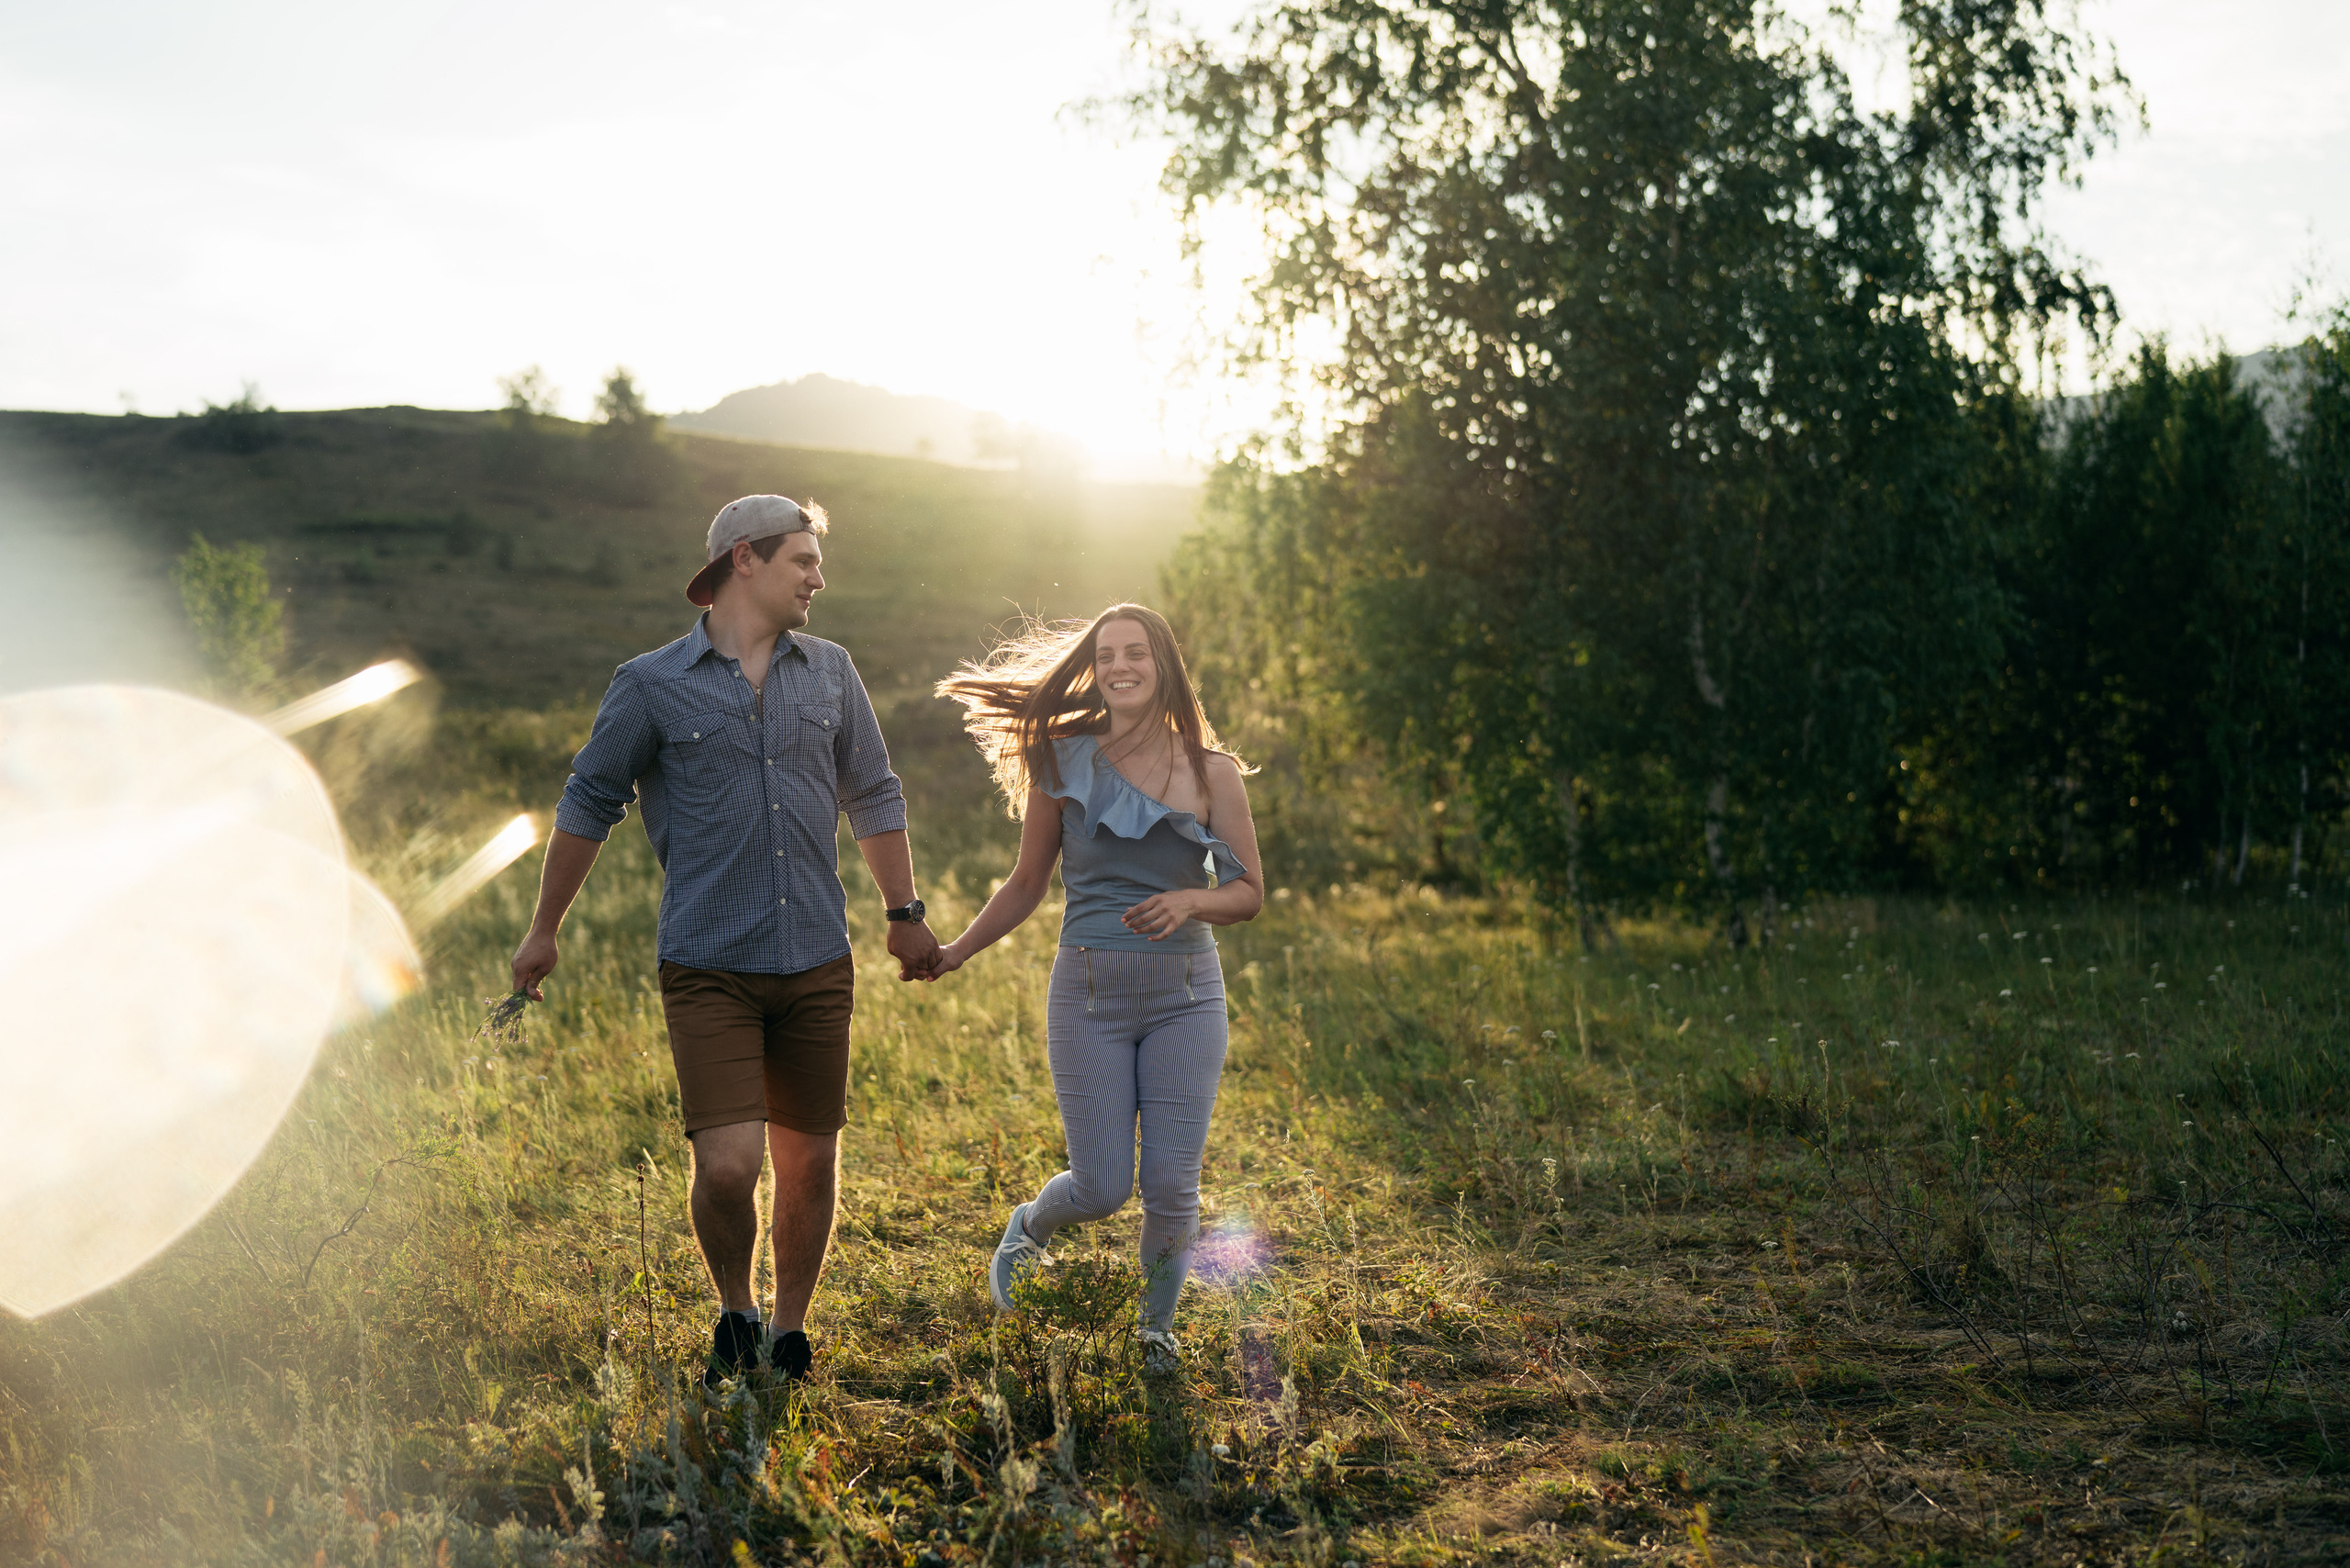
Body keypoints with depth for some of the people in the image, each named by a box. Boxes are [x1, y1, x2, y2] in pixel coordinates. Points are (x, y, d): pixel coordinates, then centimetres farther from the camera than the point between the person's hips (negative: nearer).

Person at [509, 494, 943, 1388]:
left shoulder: (830, 674, 9)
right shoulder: (652, 685, -2)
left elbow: (872, 799, 19)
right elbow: (588, 804, 7)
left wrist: (905, 914, 21)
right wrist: (544, 932, 12)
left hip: (817, 964, 4)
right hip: (709, 968, -4)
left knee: (809, 1161, 8)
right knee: (728, 1166, -13)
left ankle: (790, 1340, 26)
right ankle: (734, 1319, 15)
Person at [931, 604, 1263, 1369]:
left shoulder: (1211, 773, 0)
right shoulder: (1065, 763, 1)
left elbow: (1250, 892, 2)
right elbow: (1027, 884, 10)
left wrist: (1189, 902, -17)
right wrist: (955, 952, 6)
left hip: (1185, 995, 0)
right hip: (1089, 995, 0)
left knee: (1172, 1186, -1)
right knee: (1100, 1189, -1)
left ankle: (1159, 1321, 25)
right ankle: (1029, 1227, 34)